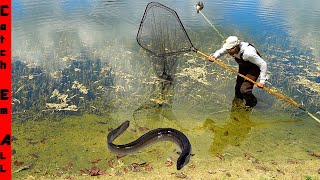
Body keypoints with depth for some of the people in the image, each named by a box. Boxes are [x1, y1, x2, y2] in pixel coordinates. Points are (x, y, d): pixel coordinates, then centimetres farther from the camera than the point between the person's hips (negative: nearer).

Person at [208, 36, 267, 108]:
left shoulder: (248, 53, -42)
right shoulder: (231, 48, -24)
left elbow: (263, 64, -33)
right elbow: (220, 52, -3)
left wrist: (262, 81, -30)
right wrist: (214, 56, -27)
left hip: (254, 68, -6)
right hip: (243, 67, 7)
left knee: (244, 89, -15)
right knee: (238, 87, 15)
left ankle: (251, 104, 16)